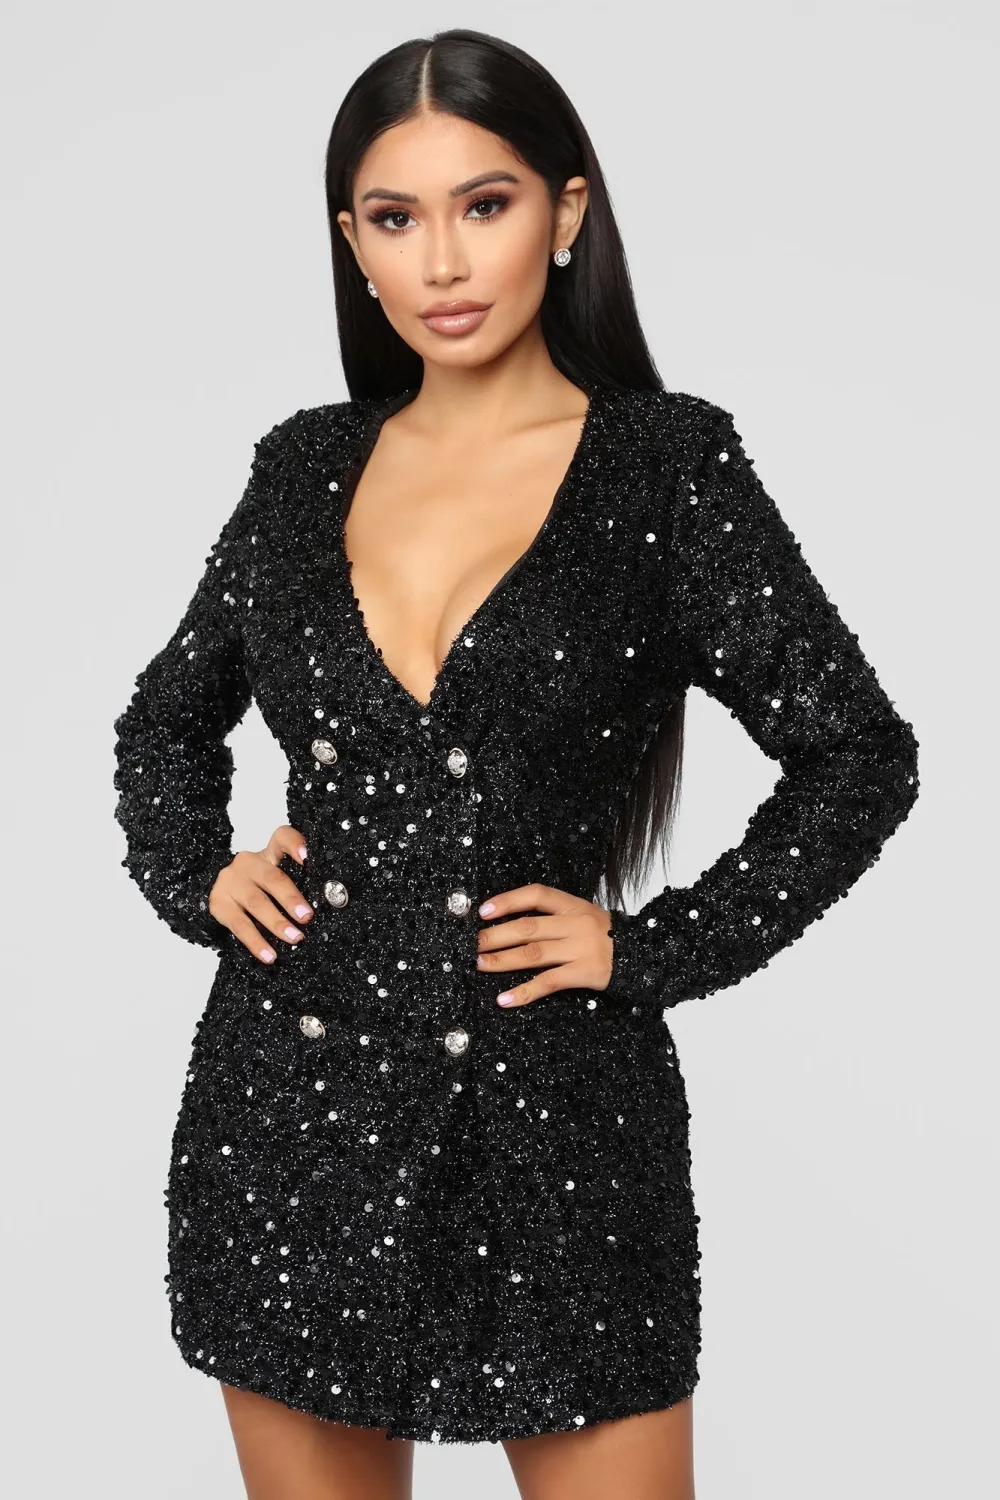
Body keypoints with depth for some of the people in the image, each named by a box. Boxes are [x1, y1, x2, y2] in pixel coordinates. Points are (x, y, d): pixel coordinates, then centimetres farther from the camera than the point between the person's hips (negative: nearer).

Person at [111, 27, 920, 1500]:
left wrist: (652, 952, -8)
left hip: (551, 1110, -3)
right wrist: (196, 875, 3)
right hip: (289, 1101, 4)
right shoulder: (305, 464, 6)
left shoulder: (669, 463, -5)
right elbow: (165, 716, 20)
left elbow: (858, 759, -4)